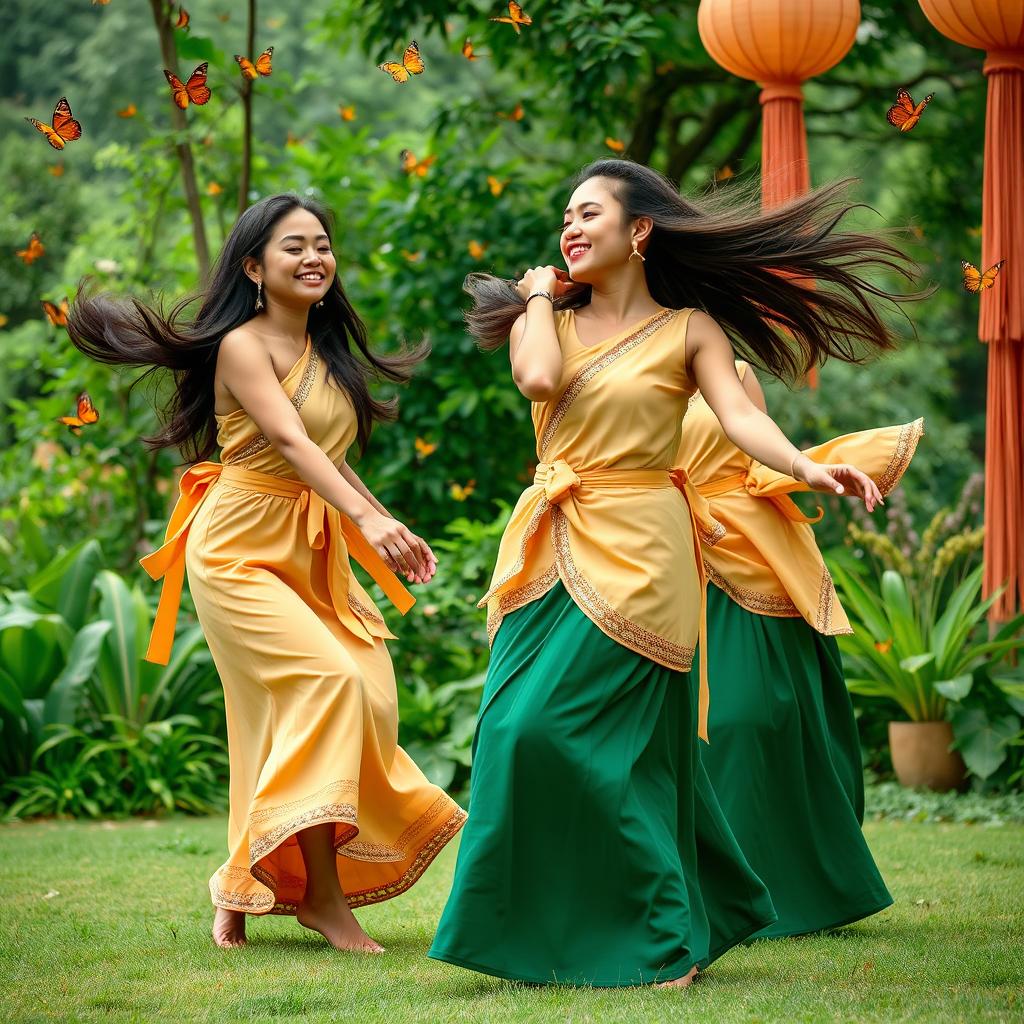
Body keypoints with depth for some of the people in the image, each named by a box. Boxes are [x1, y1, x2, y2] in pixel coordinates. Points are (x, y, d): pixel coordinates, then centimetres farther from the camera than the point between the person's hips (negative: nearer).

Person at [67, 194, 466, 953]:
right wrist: (367, 518, -40)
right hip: (241, 552, -8)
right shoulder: (243, 347, -13)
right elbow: (290, 442, -27)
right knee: (325, 682, -21)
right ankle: (321, 892, -18)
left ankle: (249, 886, 14)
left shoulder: (325, 349, 12)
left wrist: (393, 531, 10)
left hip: (312, 555, 8)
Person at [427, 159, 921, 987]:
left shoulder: (688, 329, 3)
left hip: (635, 552, -5)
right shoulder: (545, 317, 14)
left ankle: (662, 939, -2)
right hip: (552, 551, 5)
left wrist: (807, 468, -28)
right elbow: (538, 378, -8)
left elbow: (740, 415, -11)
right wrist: (540, 297, 5)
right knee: (517, 729, 0)